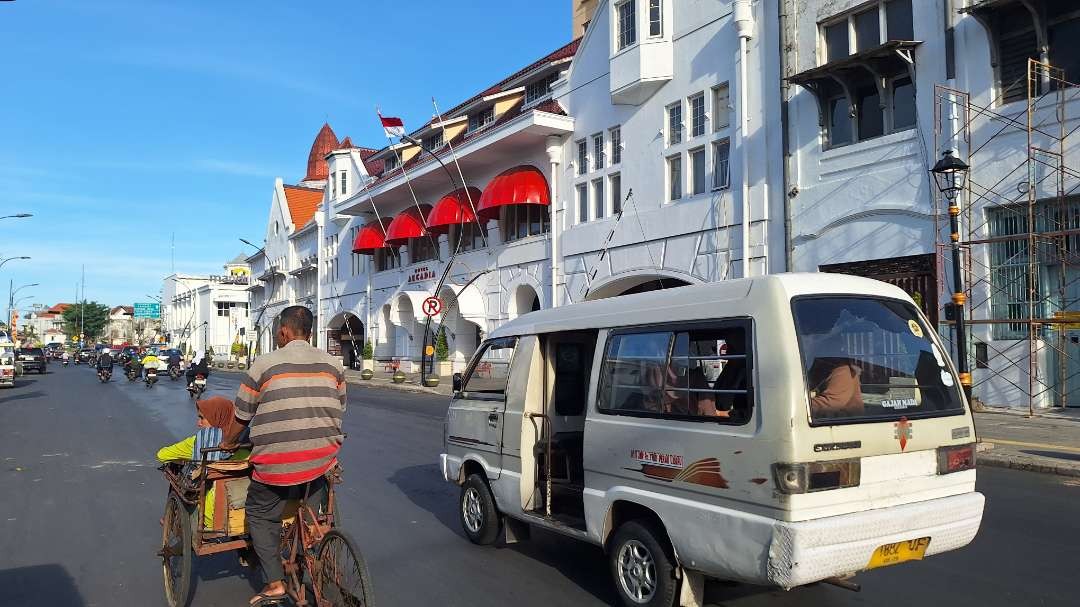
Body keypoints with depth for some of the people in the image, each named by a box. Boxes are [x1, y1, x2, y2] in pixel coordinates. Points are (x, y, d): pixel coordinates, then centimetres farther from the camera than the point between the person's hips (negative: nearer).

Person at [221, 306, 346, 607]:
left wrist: (229, 441, 21)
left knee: (261, 516, 15)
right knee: (311, 519, 23)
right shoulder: (333, 364, 6)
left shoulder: (265, 364, -5)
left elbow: (242, 415, 3)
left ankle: (274, 582, 8)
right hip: (322, 459, 4)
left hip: (277, 462, -3)